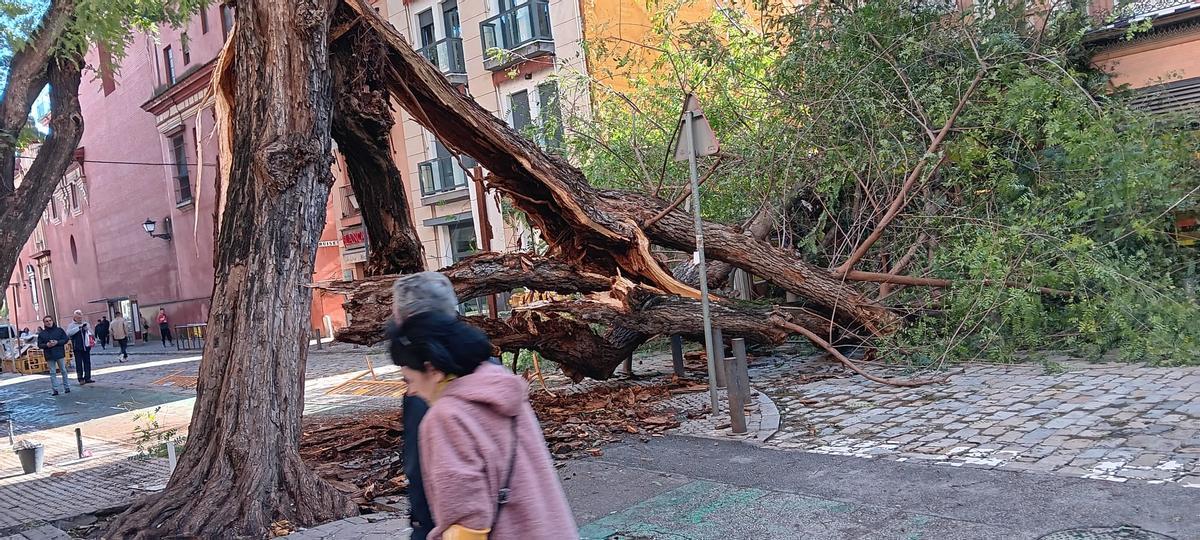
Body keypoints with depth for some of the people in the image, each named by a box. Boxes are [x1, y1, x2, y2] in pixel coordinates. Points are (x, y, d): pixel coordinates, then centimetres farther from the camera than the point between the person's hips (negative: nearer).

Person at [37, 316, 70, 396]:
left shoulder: (59, 330, 2)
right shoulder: (41, 333, 4)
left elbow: (66, 339, 1)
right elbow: (39, 345, 5)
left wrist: (57, 342, -14)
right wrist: (46, 345, -14)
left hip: (60, 354, -1)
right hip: (49, 356, 1)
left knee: (63, 371, 6)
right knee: (52, 373, 2)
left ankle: (66, 387, 15)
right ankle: (55, 389, 4)